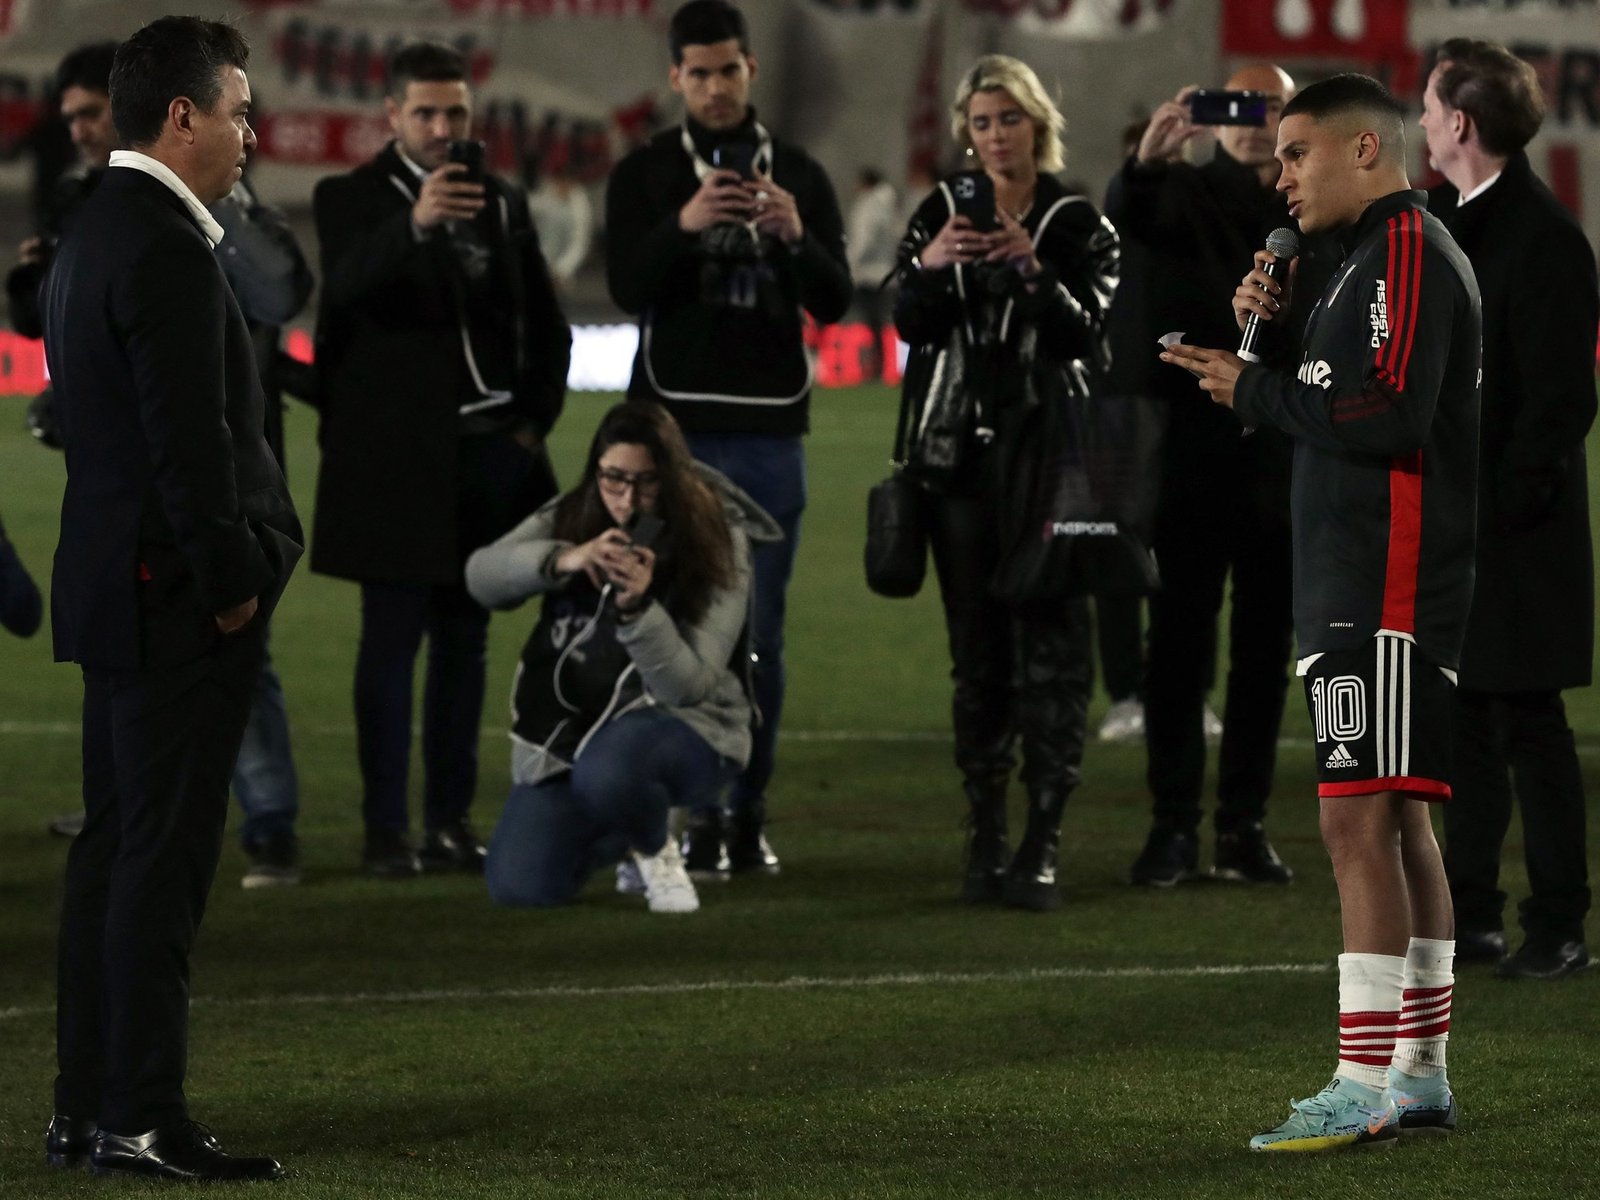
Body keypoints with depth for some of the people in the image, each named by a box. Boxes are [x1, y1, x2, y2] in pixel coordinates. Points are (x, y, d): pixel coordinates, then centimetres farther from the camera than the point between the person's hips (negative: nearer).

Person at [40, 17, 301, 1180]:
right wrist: (230, 581, -13)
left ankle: (88, 1108, 16)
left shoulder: (92, 233, 14)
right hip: (178, 601, -10)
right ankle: (143, 1119, -5)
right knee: (164, 855, -7)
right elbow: (190, 438, -21)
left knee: (113, 849, 12)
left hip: (114, 591, 10)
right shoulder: (168, 248, -17)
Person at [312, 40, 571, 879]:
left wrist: (533, 421, 6)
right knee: (392, 640, -5)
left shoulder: (502, 204, 13)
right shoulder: (352, 200, -1)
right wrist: (415, 224, -40)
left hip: (489, 454, 4)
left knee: (464, 638, 6)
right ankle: (386, 830, -4)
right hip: (396, 457, -4)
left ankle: (451, 821, 10)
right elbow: (349, 285, -24)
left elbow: (548, 331, 19)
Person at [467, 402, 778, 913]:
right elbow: (482, 574, -15)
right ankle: (621, 839, 22)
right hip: (568, 730, 5)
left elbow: (689, 684, -20)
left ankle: (656, 848, -3)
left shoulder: (716, 545, -14)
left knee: (605, 771, -40)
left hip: (682, 727, -4)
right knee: (519, 886, -11)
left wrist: (637, 608, -38)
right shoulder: (570, 519, -3)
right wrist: (561, 559, -34)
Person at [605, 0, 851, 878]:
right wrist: (683, 226, -25)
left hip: (770, 433, 2)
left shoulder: (798, 175, 9)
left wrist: (797, 237, -17)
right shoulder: (644, 175, 4)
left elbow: (834, 302, 2)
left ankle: (749, 813, 8)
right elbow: (627, 290, -8)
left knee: (760, 633, 3)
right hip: (676, 427, -2)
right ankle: (698, 815, -2)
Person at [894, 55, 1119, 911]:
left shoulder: (1077, 225, 2)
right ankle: (984, 838, 8)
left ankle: (1043, 846, -10)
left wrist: (1033, 270, -25)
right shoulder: (941, 214, 8)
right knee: (977, 649, 4)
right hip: (961, 455, 2)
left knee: (1050, 647, -9)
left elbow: (1087, 334, -11)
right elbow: (910, 324, -5)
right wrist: (929, 268, -25)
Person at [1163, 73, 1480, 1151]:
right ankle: (1421, 1077, 17)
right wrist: (1274, 328, 8)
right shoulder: (1377, 255, 21)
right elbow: (1336, 406, 23)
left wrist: (1254, 390, -12)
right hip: (1363, 589, 11)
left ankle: (1363, 1092, -15)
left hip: (1388, 592, -11)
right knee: (1396, 823, 12)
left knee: (1360, 820, -13)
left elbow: (1391, 416, -22)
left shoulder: (1409, 250, -11)